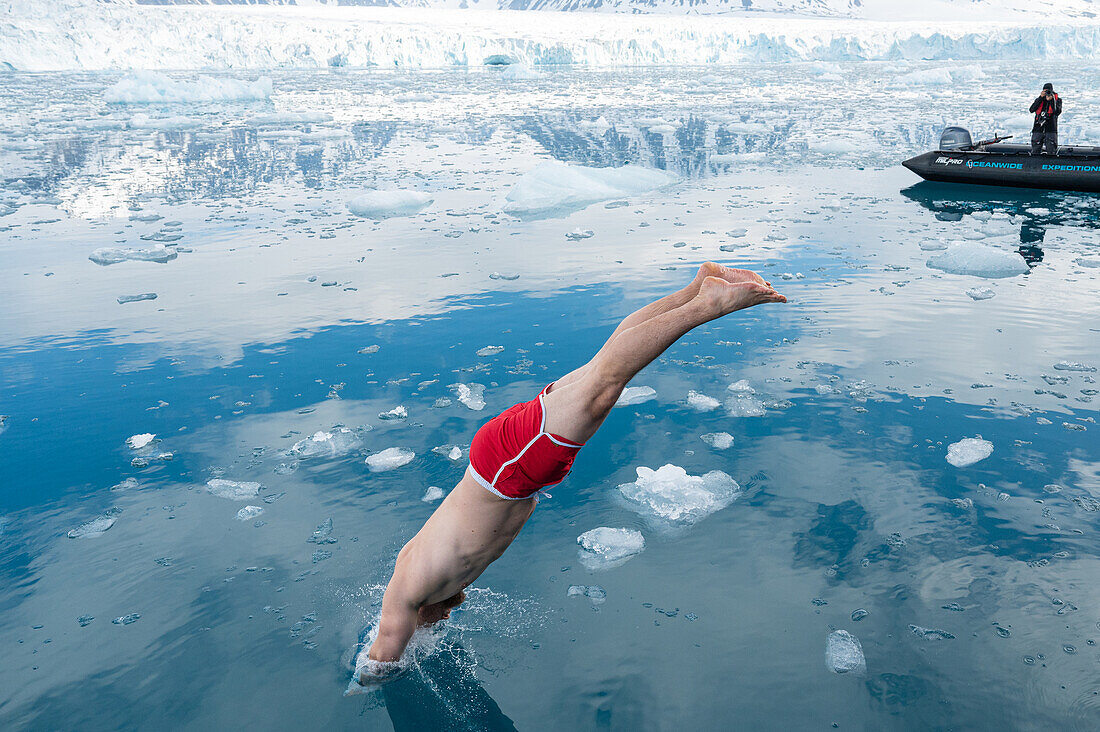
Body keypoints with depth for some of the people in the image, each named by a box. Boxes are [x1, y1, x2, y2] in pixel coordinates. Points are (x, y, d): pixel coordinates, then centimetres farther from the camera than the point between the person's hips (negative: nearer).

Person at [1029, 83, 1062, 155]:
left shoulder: (1057, 100, 7)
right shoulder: (1039, 99, 11)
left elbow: (1058, 112, -9)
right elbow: (1032, 109, -8)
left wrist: (1052, 100, -16)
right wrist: (1041, 97, -12)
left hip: (1051, 130, -1)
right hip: (1038, 129, 2)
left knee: (1051, 154, -5)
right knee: (1035, 152, 2)